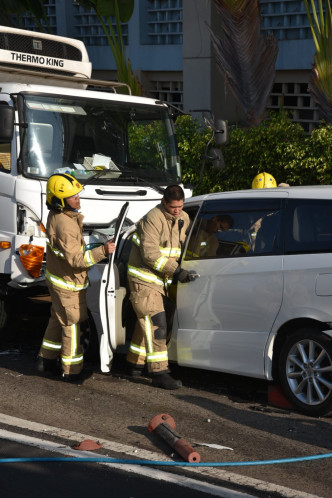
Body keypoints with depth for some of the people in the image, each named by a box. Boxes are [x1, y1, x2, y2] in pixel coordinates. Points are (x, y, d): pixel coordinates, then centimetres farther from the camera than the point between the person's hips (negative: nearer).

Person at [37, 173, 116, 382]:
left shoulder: (56, 216, 1)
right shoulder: (65, 226, -31)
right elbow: (76, 260, -31)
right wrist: (102, 251, -34)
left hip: (57, 277, 10)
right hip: (68, 284, -10)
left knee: (58, 319, 23)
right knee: (71, 325, 2)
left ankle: (46, 359, 36)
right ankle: (72, 371, 12)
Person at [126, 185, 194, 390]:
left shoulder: (183, 219, 6)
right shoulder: (153, 219, -20)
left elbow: (186, 246, 18)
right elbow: (150, 254, -25)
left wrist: (182, 269, 2)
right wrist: (175, 271, -28)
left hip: (160, 280, 8)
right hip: (143, 279, -8)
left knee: (147, 322, 17)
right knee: (155, 324, -13)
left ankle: (135, 363, 31)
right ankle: (159, 373, -15)